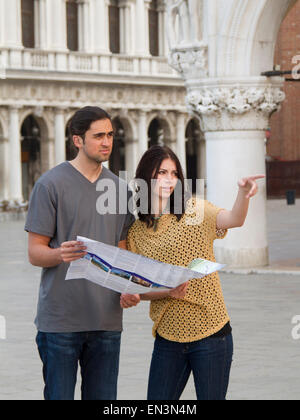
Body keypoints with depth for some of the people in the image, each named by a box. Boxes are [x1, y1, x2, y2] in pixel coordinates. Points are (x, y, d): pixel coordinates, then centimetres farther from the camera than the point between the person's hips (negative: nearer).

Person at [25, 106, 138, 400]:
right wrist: (60, 254, -28)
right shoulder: (50, 184, -4)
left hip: (107, 320, 5)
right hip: (60, 319, -5)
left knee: (103, 398, 10)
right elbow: (34, 253, -5)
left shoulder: (120, 188, 12)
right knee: (58, 396, -1)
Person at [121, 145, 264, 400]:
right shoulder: (136, 232, 7)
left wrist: (244, 195, -42)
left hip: (211, 334, -3)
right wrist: (167, 291, -15)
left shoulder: (194, 211, -2)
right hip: (167, 337, 3)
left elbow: (234, 220, -22)